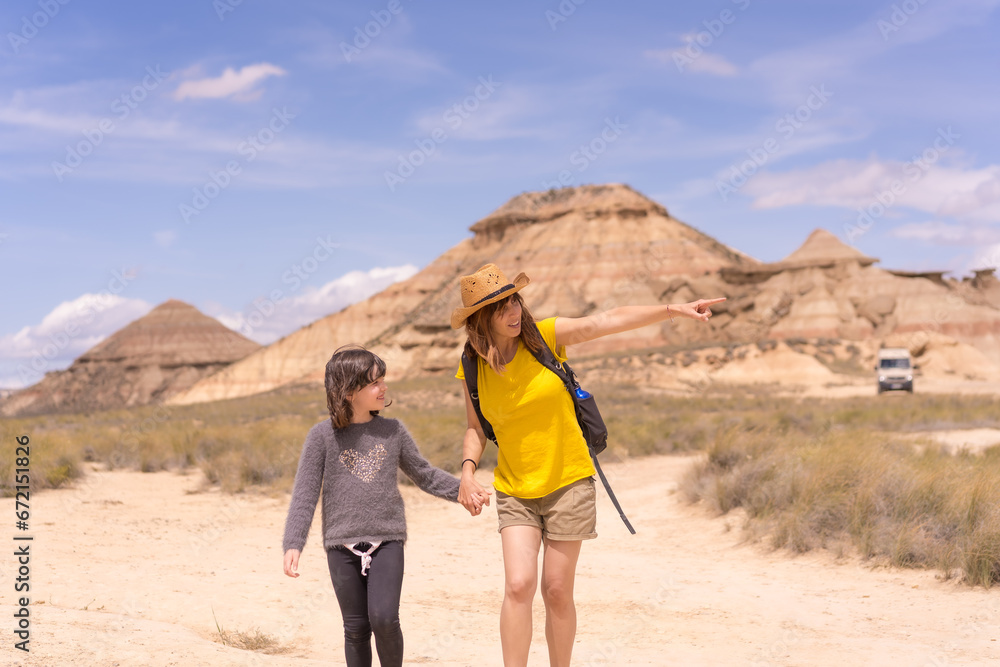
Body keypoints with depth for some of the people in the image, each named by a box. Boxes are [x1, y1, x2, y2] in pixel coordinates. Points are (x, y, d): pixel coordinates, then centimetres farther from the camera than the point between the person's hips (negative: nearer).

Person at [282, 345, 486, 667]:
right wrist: (293, 544, -14)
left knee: (384, 618, -14)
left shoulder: (393, 431, 4)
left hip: (387, 540, 1)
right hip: (342, 544, 0)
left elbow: (424, 474, 14)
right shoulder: (322, 436, -3)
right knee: (356, 629, 5)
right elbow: (305, 494, -4)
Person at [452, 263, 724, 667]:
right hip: (514, 491, 1)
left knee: (557, 591, 3)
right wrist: (467, 471, -10)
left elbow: (610, 320, -15)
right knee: (518, 586, -12)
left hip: (567, 482, -1)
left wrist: (674, 310, -23)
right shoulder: (472, 369, -4)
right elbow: (475, 428, 8)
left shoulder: (546, 335, -9)